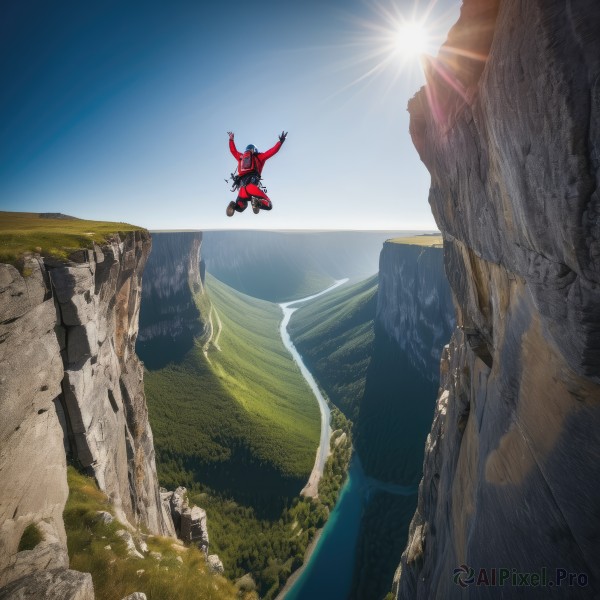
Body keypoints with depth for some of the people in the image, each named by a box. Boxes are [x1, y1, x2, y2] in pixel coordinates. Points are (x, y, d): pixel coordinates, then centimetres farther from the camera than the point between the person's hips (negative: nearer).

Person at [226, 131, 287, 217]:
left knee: (240, 207, 22)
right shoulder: (259, 156, 16)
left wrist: (231, 139, 59)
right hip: (252, 184, -4)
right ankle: (257, 202, -36)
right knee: (268, 205, -3)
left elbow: (233, 150, 45)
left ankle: (235, 205, -16)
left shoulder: (241, 157, 27)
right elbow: (273, 151, 15)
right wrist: (281, 141, 24)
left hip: (242, 185, 4)